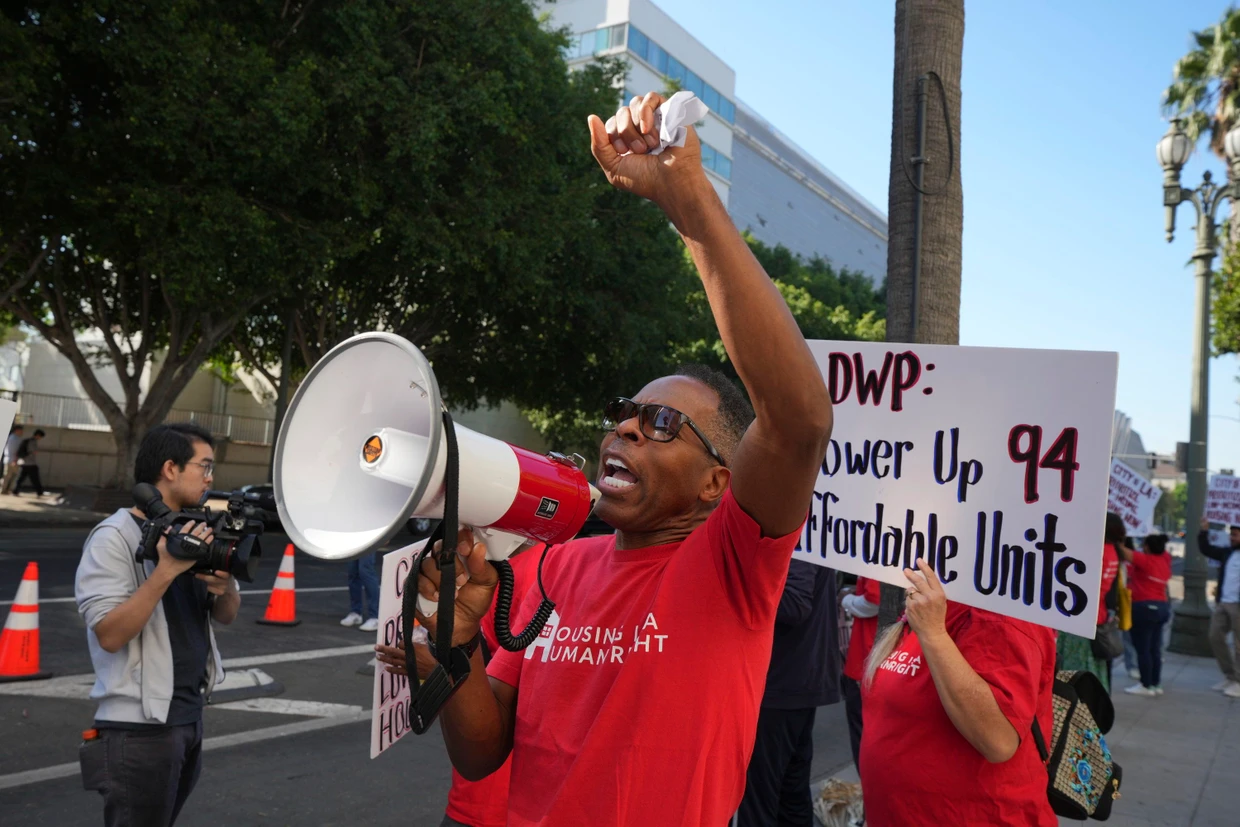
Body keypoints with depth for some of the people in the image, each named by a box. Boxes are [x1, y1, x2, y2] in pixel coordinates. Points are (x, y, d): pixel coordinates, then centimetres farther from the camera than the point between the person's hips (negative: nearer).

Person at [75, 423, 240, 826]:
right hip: (141, 727, -7)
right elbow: (110, 634, -22)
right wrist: (167, 570, -29)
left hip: (189, 717, 7)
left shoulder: (191, 531, 6)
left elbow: (225, 616, 11)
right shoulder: (115, 537, -14)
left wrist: (226, 587, -11)